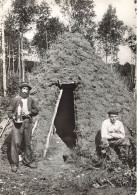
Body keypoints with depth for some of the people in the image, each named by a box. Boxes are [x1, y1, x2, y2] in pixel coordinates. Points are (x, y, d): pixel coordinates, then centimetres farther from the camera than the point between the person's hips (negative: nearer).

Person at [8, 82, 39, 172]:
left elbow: (36, 110, 7)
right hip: (17, 123, -2)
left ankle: (28, 160, 26)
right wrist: (13, 116, -15)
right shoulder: (16, 99, 2)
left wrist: (29, 112, -10)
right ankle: (14, 163, 2)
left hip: (27, 123, 3)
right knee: (16, 142, -7)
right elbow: (9, 111, 5)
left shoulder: (31, 100, 8)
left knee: (27, 143, 11)